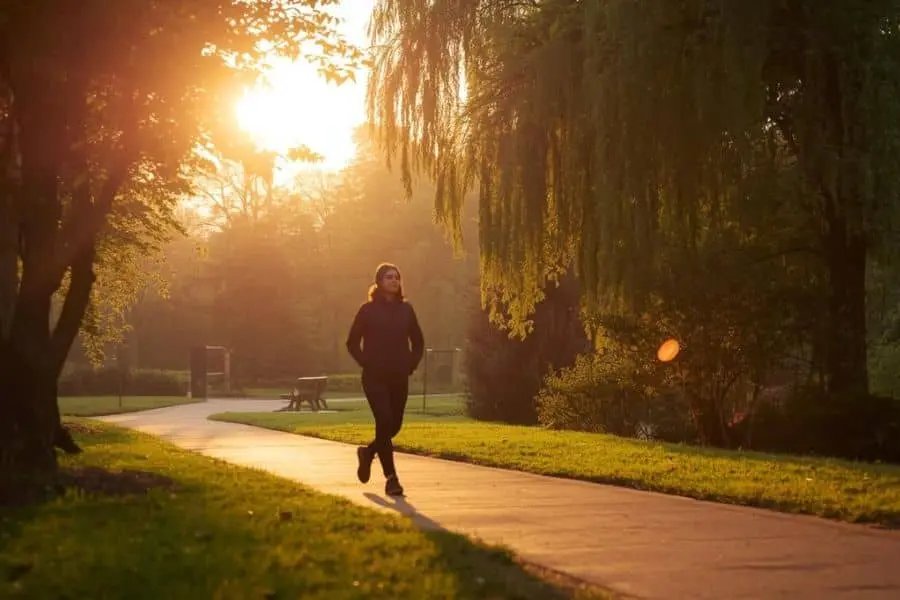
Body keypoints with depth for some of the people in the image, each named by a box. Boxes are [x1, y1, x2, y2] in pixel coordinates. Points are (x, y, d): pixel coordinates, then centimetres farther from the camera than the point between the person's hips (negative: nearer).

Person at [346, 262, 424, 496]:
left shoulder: (405, 309, 6)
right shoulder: (368, 310, -4)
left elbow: (418, 341, 15)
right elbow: (352, 342, 0)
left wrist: (412, 364, 3)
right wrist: (367, 364, -7)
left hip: (399, 378, 4)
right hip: (375, 378, -4)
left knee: (395, 424, 7)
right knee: (385, 422, -14)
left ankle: (368, 452, 38)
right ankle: (391, 478, -8)